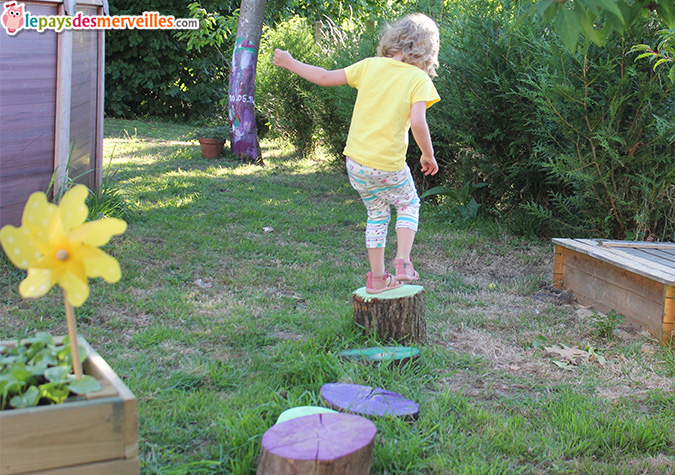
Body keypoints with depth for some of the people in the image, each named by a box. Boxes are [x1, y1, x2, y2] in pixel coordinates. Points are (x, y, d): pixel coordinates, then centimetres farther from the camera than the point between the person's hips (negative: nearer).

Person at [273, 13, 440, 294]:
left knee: (377, 214, 22)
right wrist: (428, 155, -3)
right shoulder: (419, 79, -7)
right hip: (388, 166, -4)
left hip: (355, 161, 4)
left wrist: (291, 64, 21)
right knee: (409, 205, 24)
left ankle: (377, 278, 26)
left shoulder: (370, 66, 3)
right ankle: (403, 262, 8)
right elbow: (417, 123, -19)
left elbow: (326, 77, 7)